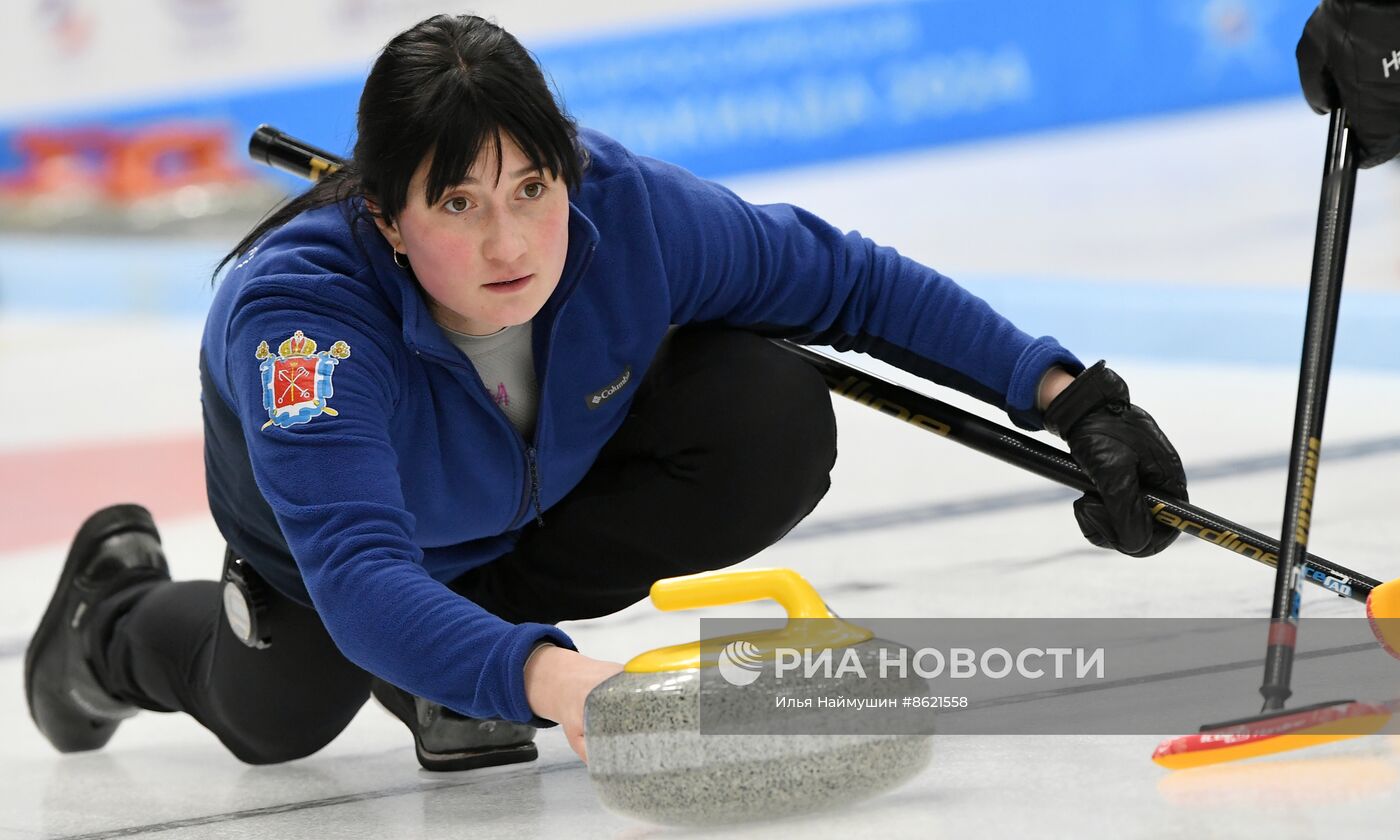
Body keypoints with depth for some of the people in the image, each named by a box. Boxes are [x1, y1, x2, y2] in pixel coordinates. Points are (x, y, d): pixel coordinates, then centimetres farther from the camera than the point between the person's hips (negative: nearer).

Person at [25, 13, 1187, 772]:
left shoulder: (628, 210, -35)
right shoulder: (298, 312, -45)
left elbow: (852, 281, -19)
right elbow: (356, 575, -56)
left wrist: (1067, 395, -25)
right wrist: (539, 675, -73)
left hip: (557, 468, 2)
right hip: (333, 531, -2)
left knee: (775, 421, -22)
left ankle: (490, 608, -3)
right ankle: (118, 614, 28)